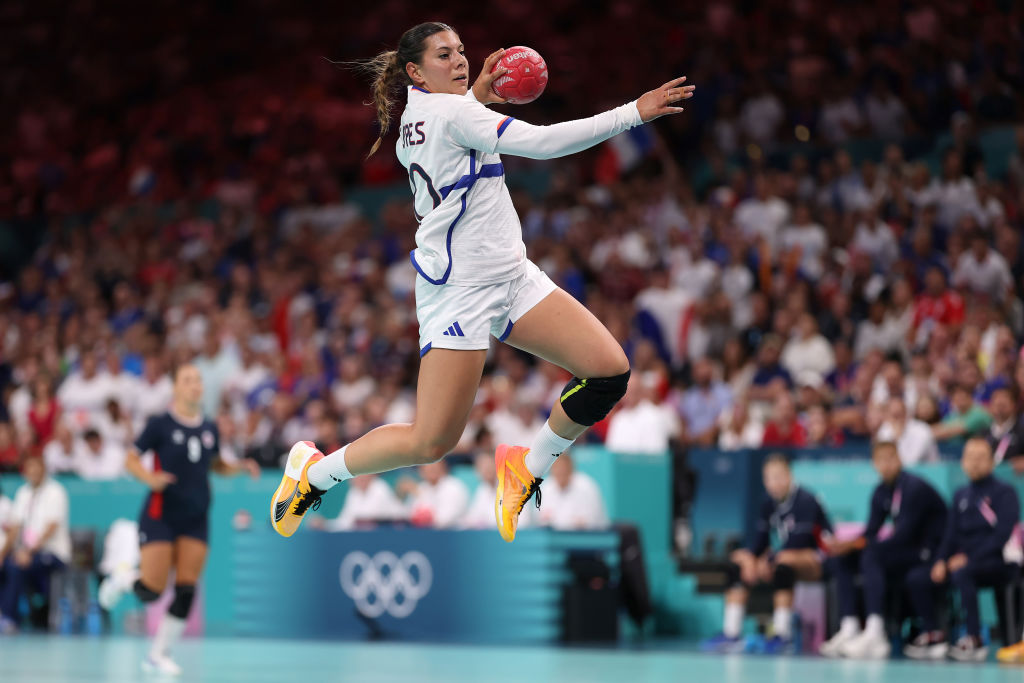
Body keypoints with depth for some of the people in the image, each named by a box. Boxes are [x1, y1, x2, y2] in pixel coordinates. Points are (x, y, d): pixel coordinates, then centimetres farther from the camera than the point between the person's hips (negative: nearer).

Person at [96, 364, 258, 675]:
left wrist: (240, 466, 3)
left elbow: (216, 464, 22)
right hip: (160, 516, -4)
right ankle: (121, 580, 26)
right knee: (151, 590, -10)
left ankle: (159, 654, 8)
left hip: (196, 518, 4)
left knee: (186, 591, -4)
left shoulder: (209, 428, 7)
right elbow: (131, 460, -4)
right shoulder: (160, 424, -7)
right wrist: (150, 477, -24)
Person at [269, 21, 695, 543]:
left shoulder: (415, 117, 14)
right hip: (460, 290, -9)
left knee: (610, 372, -7)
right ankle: (312, 471, 13)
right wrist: (633, 113, -22)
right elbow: (539, 142, -23)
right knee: (431, 443, -9)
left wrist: (477, 95, 30)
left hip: (513, 276, 9)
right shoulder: (449, 111, -13)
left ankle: (526, 467, 12)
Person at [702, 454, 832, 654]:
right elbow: (760, 537, 6)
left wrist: (768, 562, -21)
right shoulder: (770, 504, 5)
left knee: (785, 560, -38)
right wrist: (750, 558, -15)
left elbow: (797, 541, -22)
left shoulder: (805, 501, -17)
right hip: (780, 554, 8)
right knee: (739, 559, -4)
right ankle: (731, 634, -12)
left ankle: (783, 635, -33)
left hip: (814, 559, -8)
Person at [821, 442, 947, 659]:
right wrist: (848, 545, -15)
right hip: (902, 549, 8)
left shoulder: (915, 488, -16)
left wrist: (861, 544, -26)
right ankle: (849, 629, -17)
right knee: (840, 559, -5)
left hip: (927, 551, -8)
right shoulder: (881, 492, 8)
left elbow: (904, 533, -23)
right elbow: (871, 532, 7)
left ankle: (874, 633, -39)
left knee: (871, 557, -32)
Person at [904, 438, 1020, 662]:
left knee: (962, 573, -38)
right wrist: (941, 561, -3)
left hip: (997, 563, -7)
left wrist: (969, 558, -18)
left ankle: (974, 639, -34)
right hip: (963, 559, 7)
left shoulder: (1004, 492, -3)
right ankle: (932, 634, -5)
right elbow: (951, 534, 17)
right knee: (916, 578, -11)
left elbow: (1003, 534, -13)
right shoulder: (961, 496, 17)